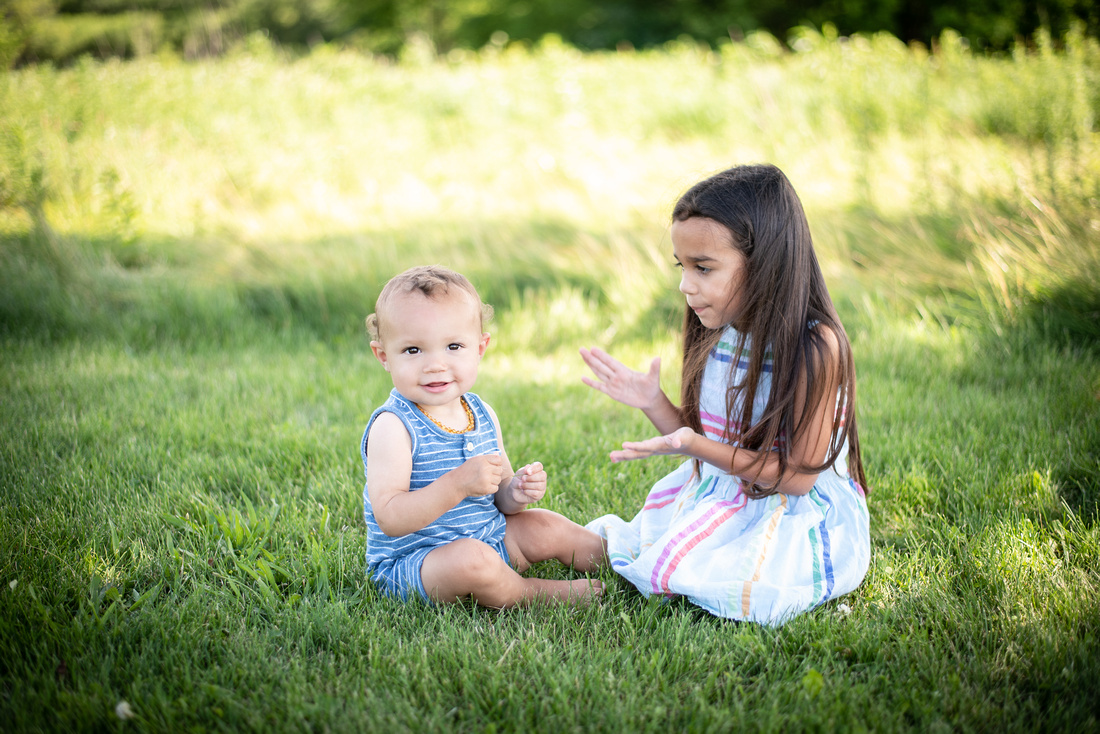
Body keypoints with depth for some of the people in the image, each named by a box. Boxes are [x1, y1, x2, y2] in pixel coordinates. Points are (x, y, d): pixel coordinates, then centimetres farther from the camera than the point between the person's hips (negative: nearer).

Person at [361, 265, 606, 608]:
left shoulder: (482, 413, 6)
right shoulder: (393, 426, -20)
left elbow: (498, 499, 14)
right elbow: (390, 519, -27)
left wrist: (516, 492, -10)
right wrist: (458, 484, -36)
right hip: (409, 563, -8)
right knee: (470, 557, -33)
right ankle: (538, 593, -8)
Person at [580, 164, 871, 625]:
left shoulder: (815, 347, -21)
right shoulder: (716, 335, 1)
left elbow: (797, 475, -21)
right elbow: (703, 442, 9)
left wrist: (695, 446, -28)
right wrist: (653, 402, -7)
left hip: (798, 515, -6)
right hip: (720, 497, 7)